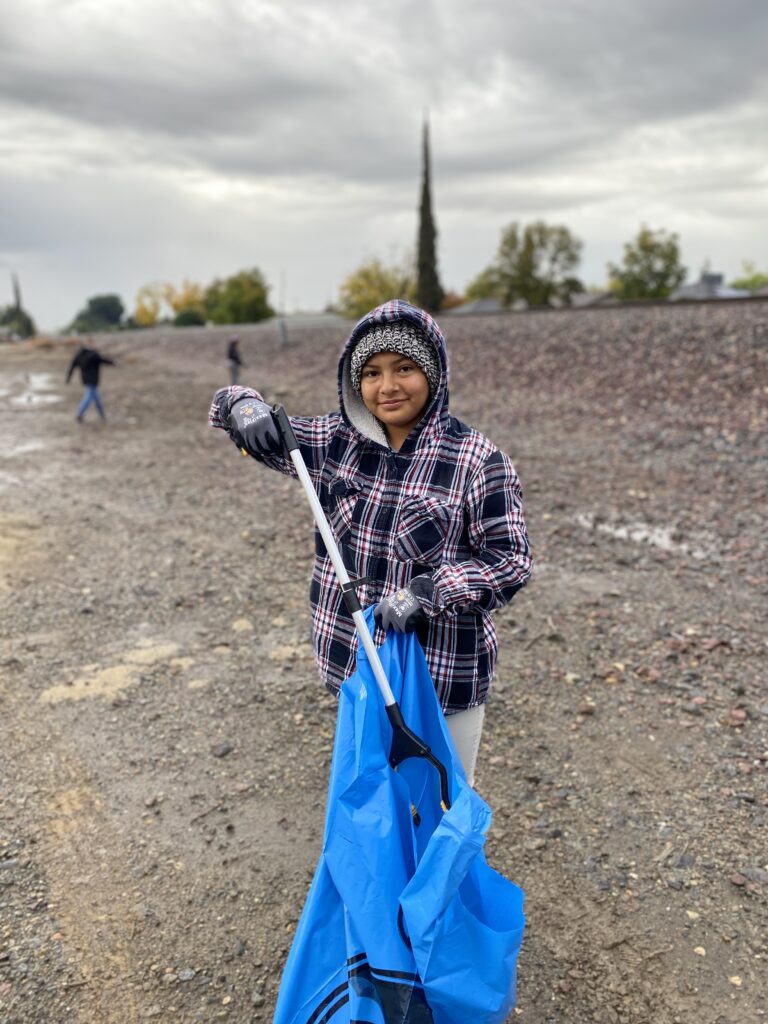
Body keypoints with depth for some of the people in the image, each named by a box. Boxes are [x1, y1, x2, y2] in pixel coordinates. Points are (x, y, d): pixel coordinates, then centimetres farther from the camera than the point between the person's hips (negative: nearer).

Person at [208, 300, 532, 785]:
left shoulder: (477, 460, -15)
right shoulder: (336, 441, -2)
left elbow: (510, 560, -13)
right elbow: (269, 435, 8)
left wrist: (428, 591, -26)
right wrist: (245, 406, -16)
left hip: (444, 675, -4)